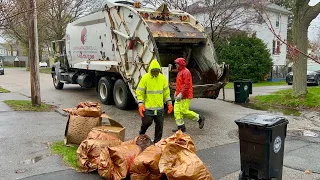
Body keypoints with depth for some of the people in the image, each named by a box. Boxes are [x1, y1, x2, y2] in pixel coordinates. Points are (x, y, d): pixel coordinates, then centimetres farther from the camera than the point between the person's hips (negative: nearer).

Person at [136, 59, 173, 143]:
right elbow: (139, 92, -6)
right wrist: (140, 105, -15)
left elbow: (166, 92, 12)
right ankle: (141, 134, 34)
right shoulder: (145, 78, -7)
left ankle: (157, 142, 22)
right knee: (146, 123, 3)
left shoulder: (163, 78, 4)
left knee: (159, 126, 7)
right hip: (148, 108, -3)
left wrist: (169, 103, 5)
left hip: (160, 108, 4)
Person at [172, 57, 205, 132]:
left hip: (185, 96, -10)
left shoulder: (185, 72, -14)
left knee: (184, 111, -9)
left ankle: (199, 118, 9)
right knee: (177, 111, 4)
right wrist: (176, 91, 22)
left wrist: (181, 93, -25)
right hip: (179, 96, 10)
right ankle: (181, 126, 10)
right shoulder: (180, 72, 18)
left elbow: (187, 84, -22)